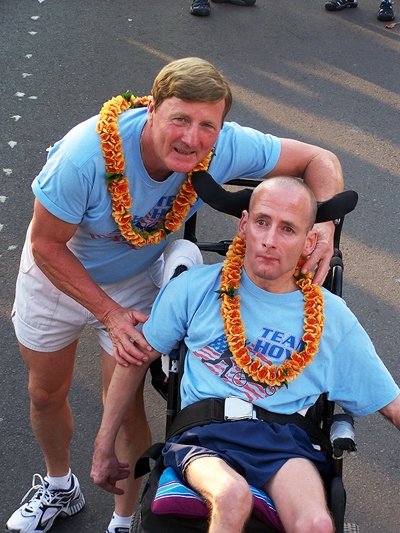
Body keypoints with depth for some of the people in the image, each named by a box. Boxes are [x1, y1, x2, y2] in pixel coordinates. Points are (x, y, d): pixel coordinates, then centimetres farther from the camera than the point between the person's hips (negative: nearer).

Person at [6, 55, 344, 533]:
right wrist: (110, 313, -27)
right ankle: (59, 488, 49)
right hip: (58, 272, -1)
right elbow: (47, 245, -26)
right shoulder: (86, 153, -41)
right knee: (46, 394, 18)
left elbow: (320, 160, -19)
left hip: (137, 278, 1)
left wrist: (324, 225, -38)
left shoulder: (226, 148, -32)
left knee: (125, 406, 1)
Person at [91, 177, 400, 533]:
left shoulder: (333, 317, 11)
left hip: (285, 439, 1)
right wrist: (104, 448, 20)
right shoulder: (196, 287, 9)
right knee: (233, 497, -37)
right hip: (204, 434, 0)